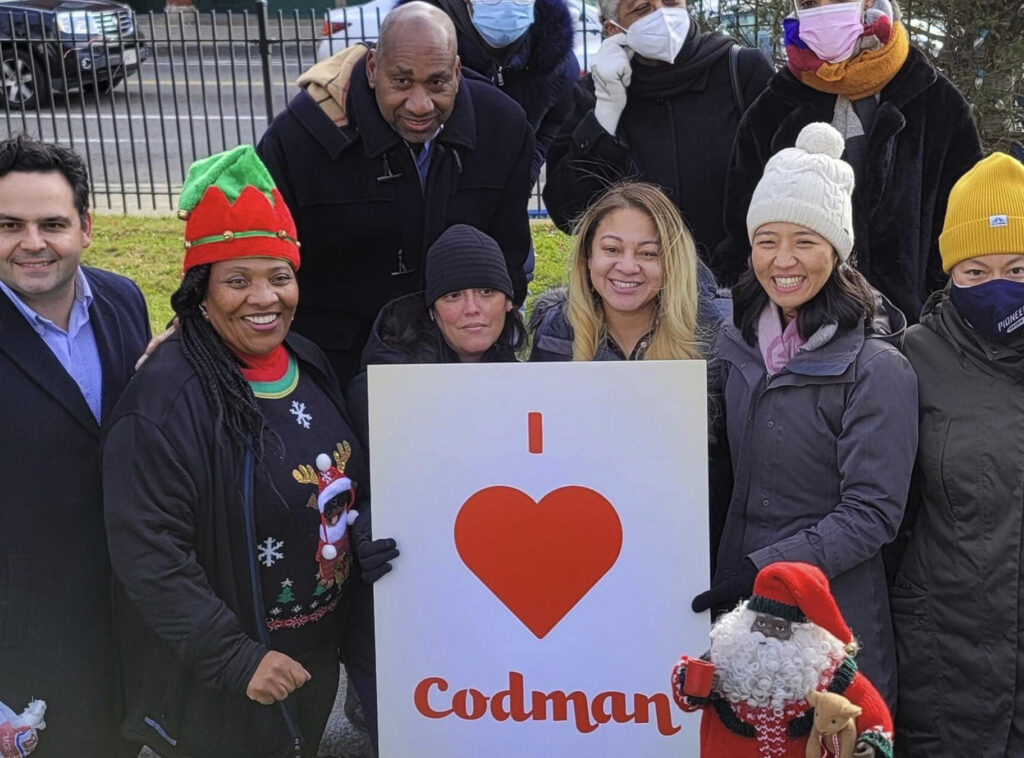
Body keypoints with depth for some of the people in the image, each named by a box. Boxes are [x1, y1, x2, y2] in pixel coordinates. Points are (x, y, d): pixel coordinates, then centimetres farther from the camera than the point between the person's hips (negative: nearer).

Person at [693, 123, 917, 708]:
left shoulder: (877, 368, -15)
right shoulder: (739, 341, 4)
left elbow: (872, 514, -16)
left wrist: (763, 569, -22)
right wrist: (725, 579, 6)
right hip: (735, 609, 6)